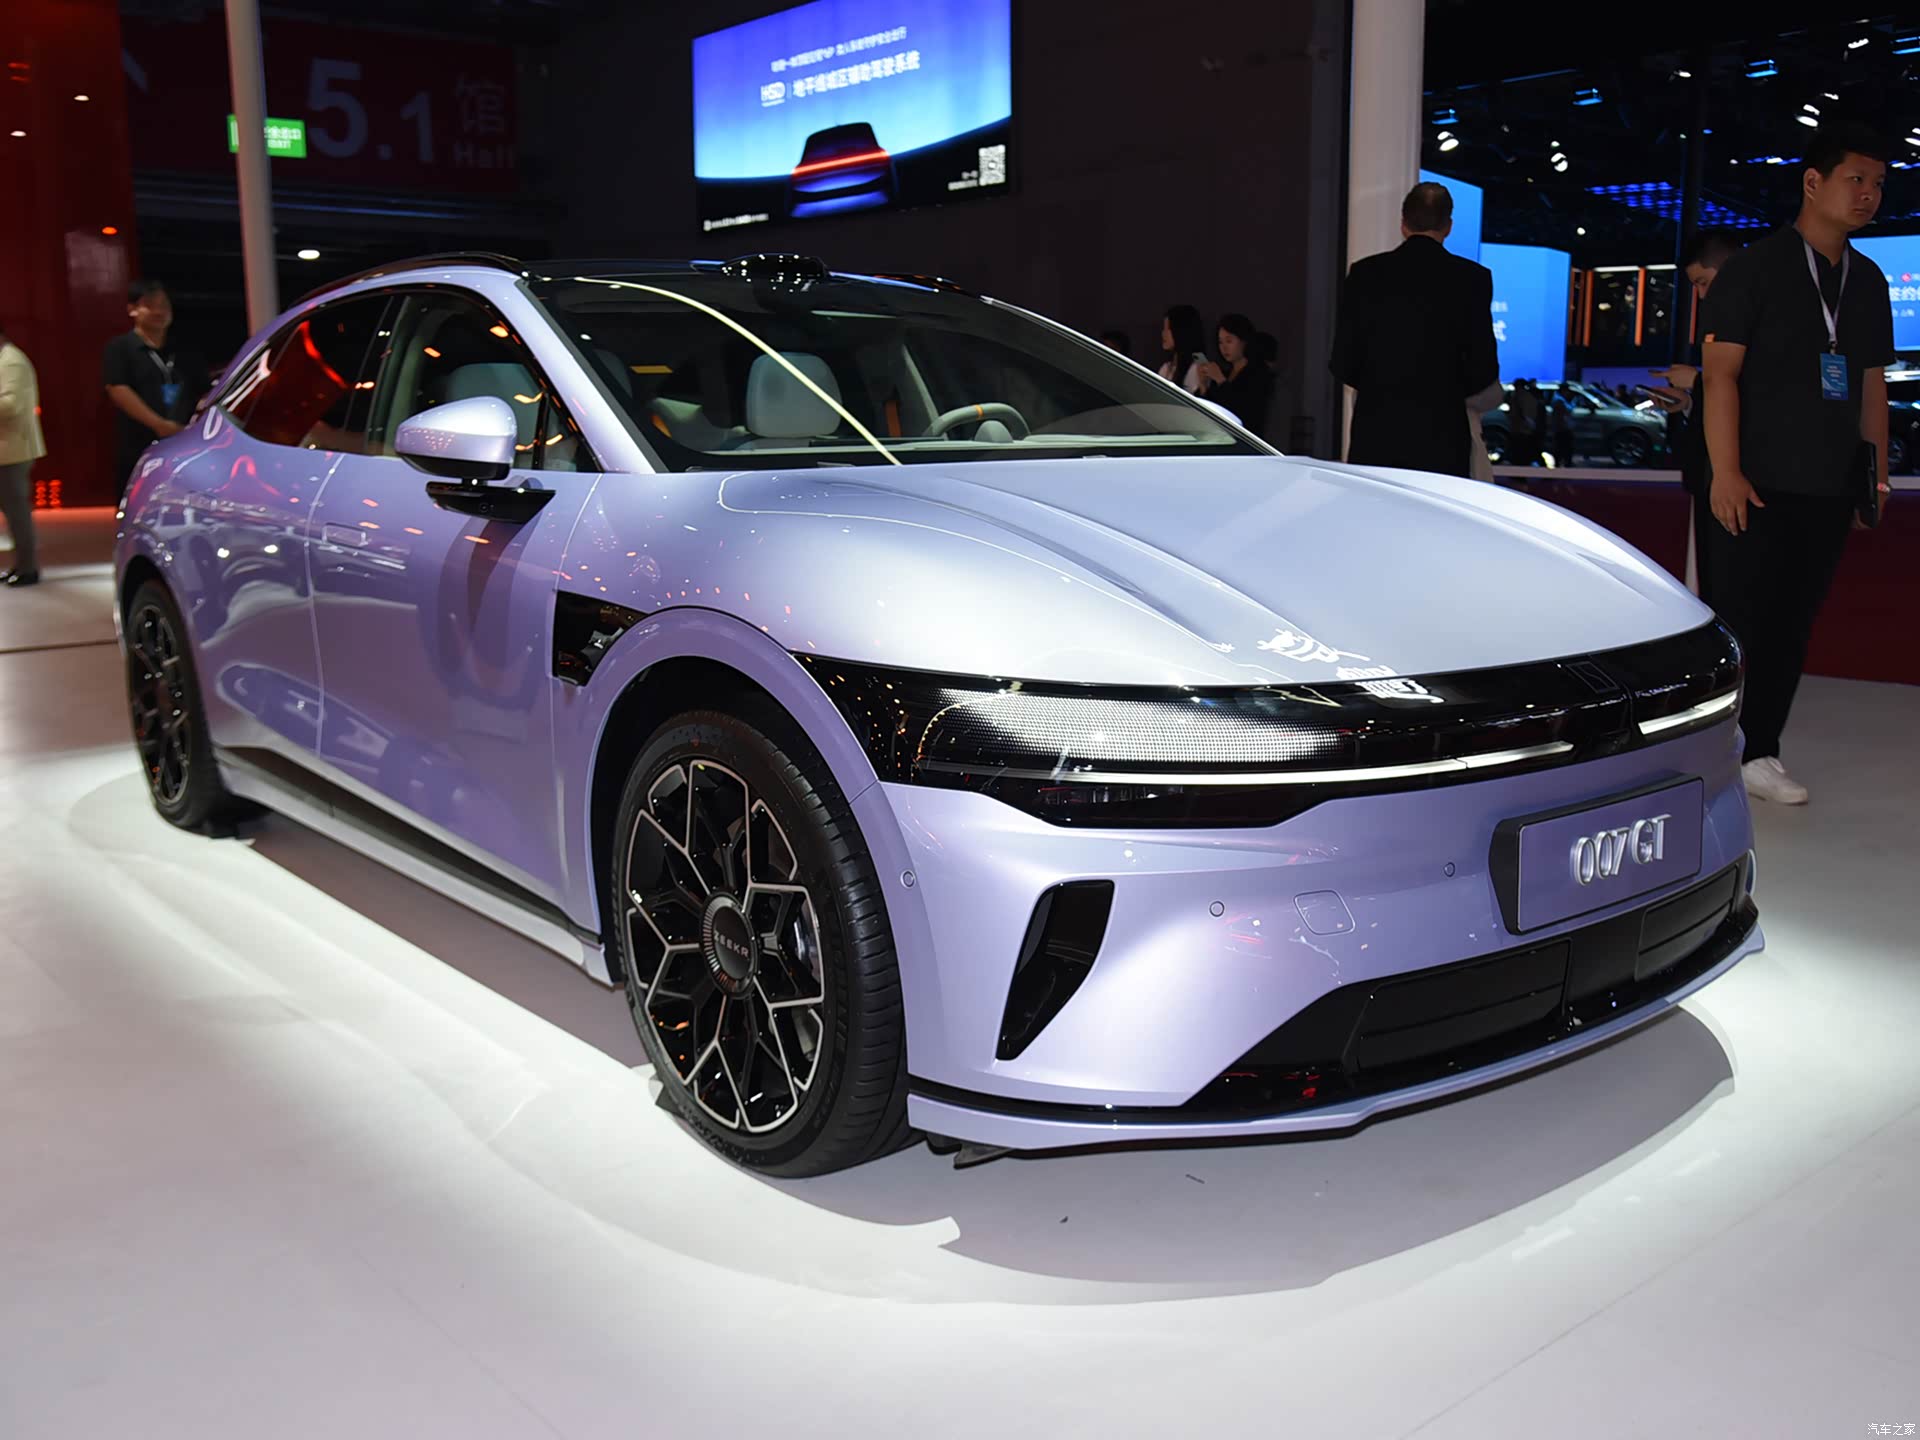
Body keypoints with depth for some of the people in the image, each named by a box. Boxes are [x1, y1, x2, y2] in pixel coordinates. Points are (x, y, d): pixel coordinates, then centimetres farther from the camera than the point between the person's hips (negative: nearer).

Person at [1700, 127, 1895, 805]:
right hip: (1759, 486, -5)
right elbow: (1721, 371, -9)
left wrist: (1878, 471, 14)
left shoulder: (1867, 280, 15)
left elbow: (1872, 384, 19)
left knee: (1794, 623, 7)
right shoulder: (1756, 266, -3)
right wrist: (1725, 471, -17)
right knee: (1741, 619, -4)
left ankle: (1760, 755, 14)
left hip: (1831, 489, 6)